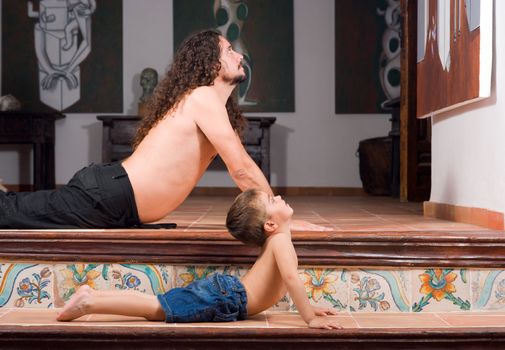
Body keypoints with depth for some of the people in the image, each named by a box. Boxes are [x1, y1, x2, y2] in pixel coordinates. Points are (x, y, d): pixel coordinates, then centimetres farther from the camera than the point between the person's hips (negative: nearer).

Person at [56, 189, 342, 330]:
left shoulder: (275, 241, 19)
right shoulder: (280, 241, -14)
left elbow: (281, 282, 30)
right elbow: (291, 277, -30)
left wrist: (309, 306, 21)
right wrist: (310, 317, -27)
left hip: (222, 289, 9)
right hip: (224, 297, -9)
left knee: (156, 304, 9)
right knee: (157, 308, -10)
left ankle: (93, 294, 8)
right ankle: (90, 303, -11)